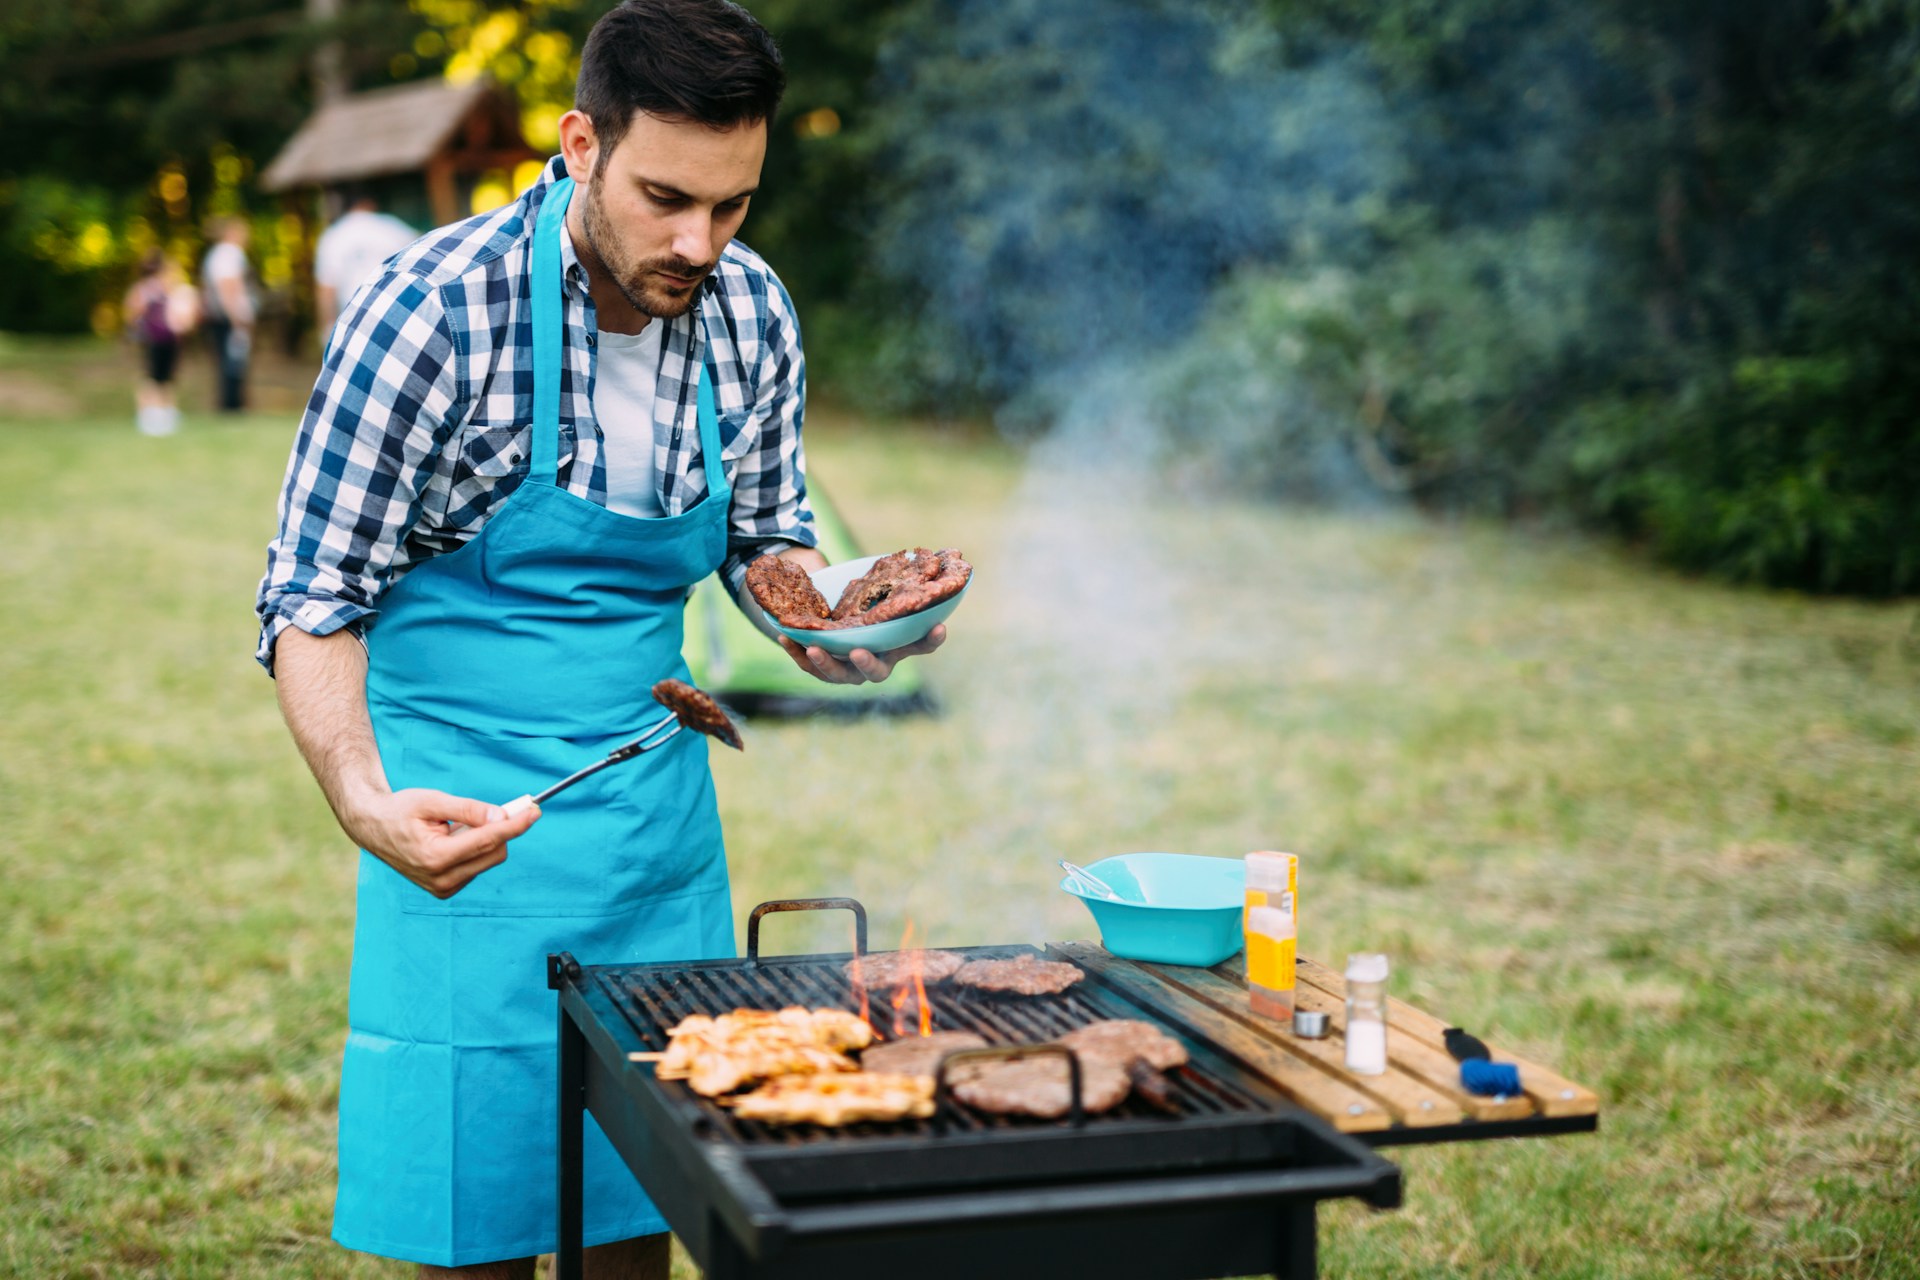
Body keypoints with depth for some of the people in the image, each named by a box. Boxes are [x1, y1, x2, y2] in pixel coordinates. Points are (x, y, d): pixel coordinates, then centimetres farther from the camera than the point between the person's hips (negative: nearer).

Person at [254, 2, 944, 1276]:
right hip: (471, 831, -4)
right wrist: (366, 802, -31)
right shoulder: (435, 313, -19)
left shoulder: (751, 313, -3)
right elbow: (315, 599, -15)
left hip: (662, 823, 5)